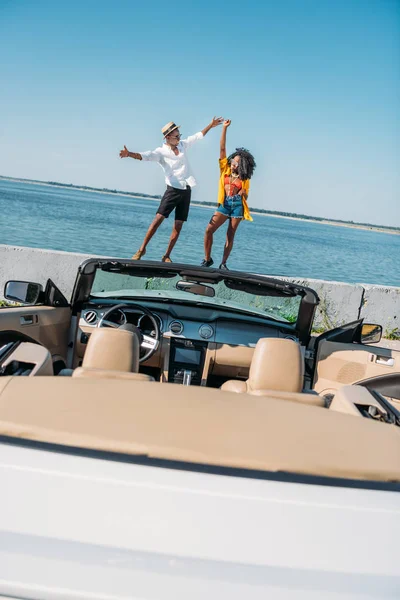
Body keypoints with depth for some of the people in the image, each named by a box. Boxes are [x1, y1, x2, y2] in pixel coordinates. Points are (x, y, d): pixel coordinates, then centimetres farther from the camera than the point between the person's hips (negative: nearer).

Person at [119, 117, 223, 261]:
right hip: (173, 190, -5)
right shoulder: (161, 152, -8)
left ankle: (167, 256, 6)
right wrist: (129, 154, -43)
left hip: (186, 190, 5)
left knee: (178, 224, 1)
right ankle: (142, 249, -9)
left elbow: (199, 135, 23)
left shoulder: (183, 145, 8)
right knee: (158, 218, -16)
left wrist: (211, 125, 27)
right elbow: (145, 155, -25)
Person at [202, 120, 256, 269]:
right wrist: (224, 128, -3)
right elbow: (222, 148, 1)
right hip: (224, 203, 1)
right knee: (209, 230, -11)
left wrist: (243, 194, -14)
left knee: (230, 235, 1)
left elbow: (245, 196, 11)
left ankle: (223, 263, 7)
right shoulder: (225, 168, 5)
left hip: (237, 205, -1)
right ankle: (207, 259, 2)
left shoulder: (244, 179, 3)